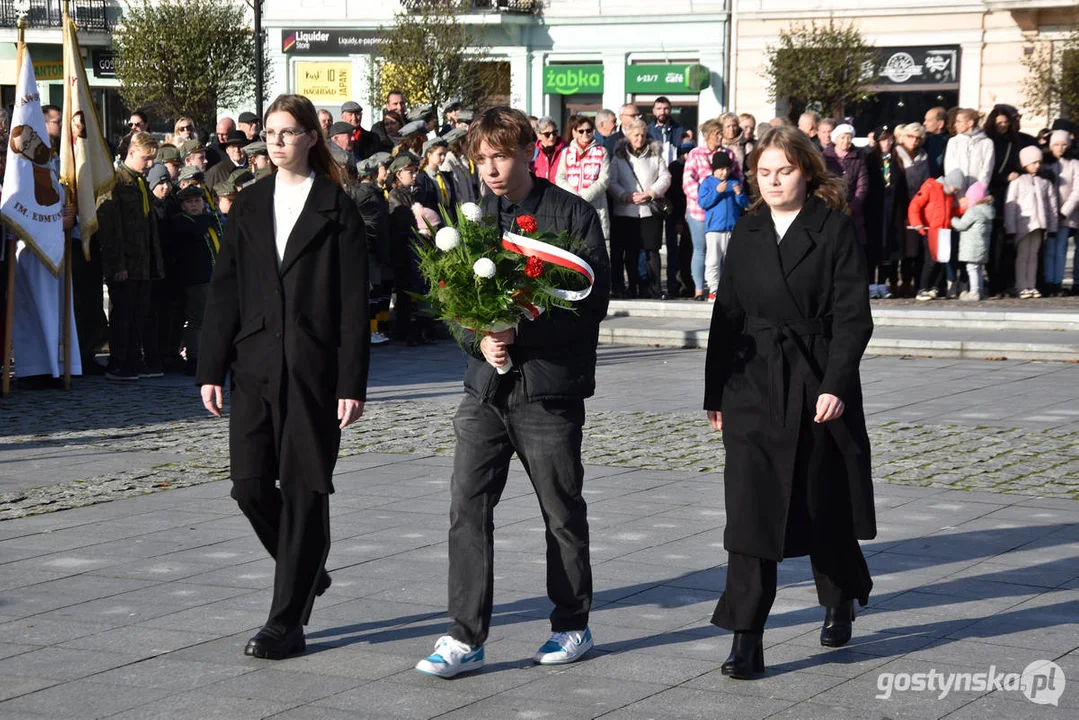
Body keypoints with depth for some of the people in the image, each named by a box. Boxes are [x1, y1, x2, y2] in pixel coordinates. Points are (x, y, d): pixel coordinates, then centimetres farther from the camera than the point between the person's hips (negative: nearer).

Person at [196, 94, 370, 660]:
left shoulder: (336, 210, -1)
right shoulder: (249, 205, 10)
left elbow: (354, 304, -4)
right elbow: (223, 291, 10)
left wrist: (352, 384, -10)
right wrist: (211, 369, 3)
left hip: (313, 370, -4)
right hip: (254, 367, 4)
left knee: (304, 490, -1)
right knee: (250, 485, -1)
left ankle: (287, 623, 6)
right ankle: (307, 571, 27)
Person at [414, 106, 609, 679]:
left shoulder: (573, 215, -5)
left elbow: (593, 302, -10)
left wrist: (520, 334, -18)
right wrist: (481, 340, -11)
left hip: (550, 388, -4)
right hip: (486, 384, 4)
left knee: (562, 512, 9)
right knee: (467, 507, -5)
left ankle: (572, 626, 24)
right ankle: (466, 638, -1)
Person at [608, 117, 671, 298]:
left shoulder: (655, 154, 10)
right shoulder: (618, 156, 6)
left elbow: (665, 177, 7)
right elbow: (612, 182, 0)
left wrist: (651, 193, -9)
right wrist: (626, 196, -15)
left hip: (651, 210, 0)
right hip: (625, 211, 0)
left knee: (651, 250, -2)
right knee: (630, 251, 1)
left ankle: (653, 288, 0)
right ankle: (634, 288, 7)